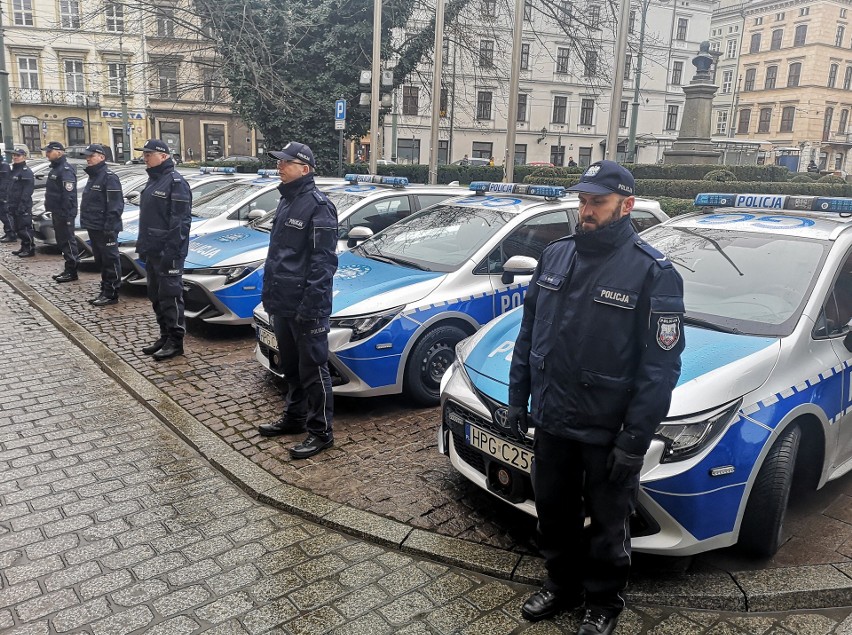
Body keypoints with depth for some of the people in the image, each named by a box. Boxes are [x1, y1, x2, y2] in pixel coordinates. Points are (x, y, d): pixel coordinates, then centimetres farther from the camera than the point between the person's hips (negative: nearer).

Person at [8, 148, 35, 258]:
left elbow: (27, 190, -19)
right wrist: (8, 203, 19)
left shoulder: (26, 172, -12)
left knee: (25, 228, -7)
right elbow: (11, 189, 23)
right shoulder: (14, 170, 18)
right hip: (14, 206, 10)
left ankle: (30, 249, -1)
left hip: (23, 206, -10)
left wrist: (22, 206, -23)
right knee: (18, 228, 14)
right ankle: (24, 247, 22)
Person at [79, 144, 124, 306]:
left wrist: (109, 227, -22)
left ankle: (111, 294, 4)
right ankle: (105, 290, 24)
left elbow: (115, 205, -20)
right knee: (101, 260, 15)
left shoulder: (109, 177, -14)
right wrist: (87, 222, 20)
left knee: (110, 261, -2)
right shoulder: (93, 176, 16)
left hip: (105, 229, -10)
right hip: (94, 227, 10)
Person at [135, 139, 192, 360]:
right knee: (156, 296, 15)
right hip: (152, 251, 10)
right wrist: (142, 244, 19)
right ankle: (165, 336, 25)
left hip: (167, 252, -10)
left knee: (170, 296, -4)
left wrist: (171, 252, -22)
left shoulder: (175, 182, -13)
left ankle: (175, 342, 4)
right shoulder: (153, 181, 16)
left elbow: (180, 221, -19)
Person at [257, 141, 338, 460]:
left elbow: (323, 261, -19)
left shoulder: (318, 205, -14)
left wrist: (310, 306, -22)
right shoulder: (286, 201, 15)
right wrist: (268, 292, 18)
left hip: (305, 306, -9)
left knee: (313, 369, 0)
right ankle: (294, 418, 34)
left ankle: (321, 431, 11)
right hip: (281, 304, 9)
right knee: (291, 367, 20)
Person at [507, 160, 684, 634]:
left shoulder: (653, 272, -14)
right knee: (554, 513, 21)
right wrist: (518, 399, 9)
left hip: (608, 432, -5)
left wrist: (635, 440, -18)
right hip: (551, 421, 5)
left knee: (607, 525, 15)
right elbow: (528, 333, 10)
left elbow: (661, 366, -15)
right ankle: (561, 586, 43)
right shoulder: (555, 256, 3)